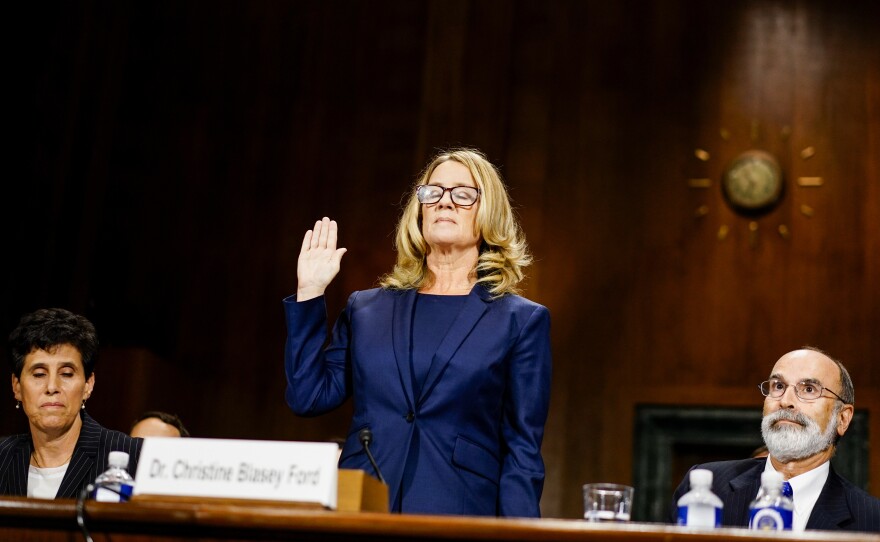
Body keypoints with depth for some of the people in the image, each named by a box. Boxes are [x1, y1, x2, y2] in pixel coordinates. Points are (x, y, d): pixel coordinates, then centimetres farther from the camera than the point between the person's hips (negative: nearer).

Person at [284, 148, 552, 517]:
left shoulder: (521, 321, 4)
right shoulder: (367, 308, 12)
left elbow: (523, 452, 1)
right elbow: (309, 397, 6)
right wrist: (309, 294, 5)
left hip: (459, 514, -2)